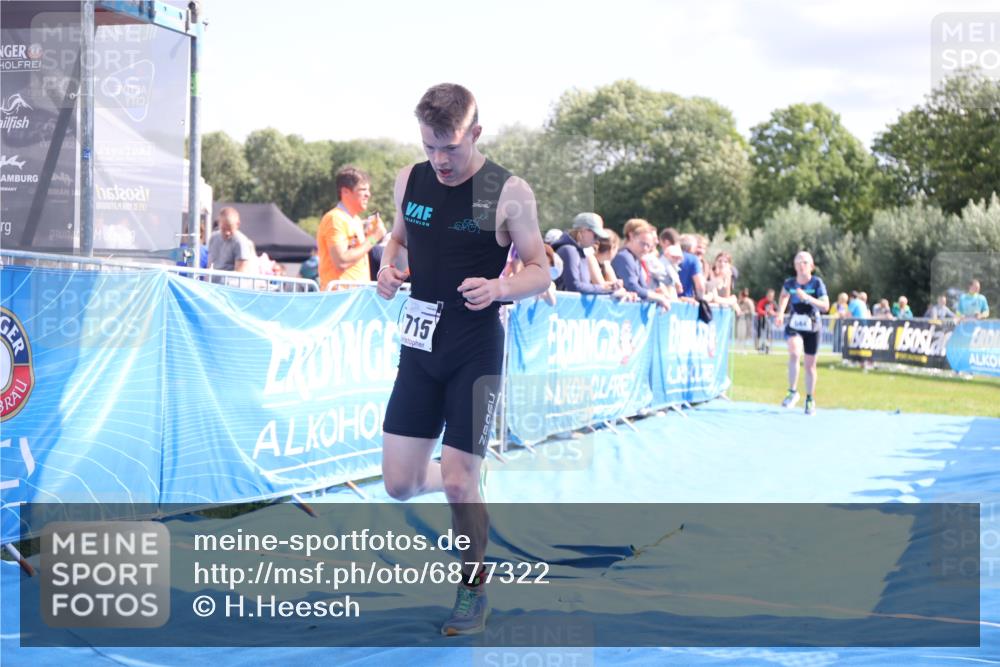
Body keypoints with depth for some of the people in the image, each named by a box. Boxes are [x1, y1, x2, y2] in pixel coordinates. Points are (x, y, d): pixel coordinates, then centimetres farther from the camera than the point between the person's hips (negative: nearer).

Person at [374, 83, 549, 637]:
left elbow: (540, 271, -6)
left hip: (475, 352, -4)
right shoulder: (409, 181, 3)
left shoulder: (509, 193, -11)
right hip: (419, 344, 5)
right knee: (399, 484, 2)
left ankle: (473, 589, 18)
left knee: (458, 483, -6)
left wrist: (499, 288, -26)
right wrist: (389, 265, -3)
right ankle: (465, 491, 37)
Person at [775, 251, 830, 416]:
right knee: (794, 354, -29)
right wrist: (780, 313, 9)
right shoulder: (789, 283, -5)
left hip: (812, 327, 0)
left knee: (810, 364, 9)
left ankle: (810, 400, 26)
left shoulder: (817, 282, -12)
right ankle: (793, 392, -15)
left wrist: (807, 297, -29)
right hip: (794, 326, 0)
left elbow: (825, 306, -18)